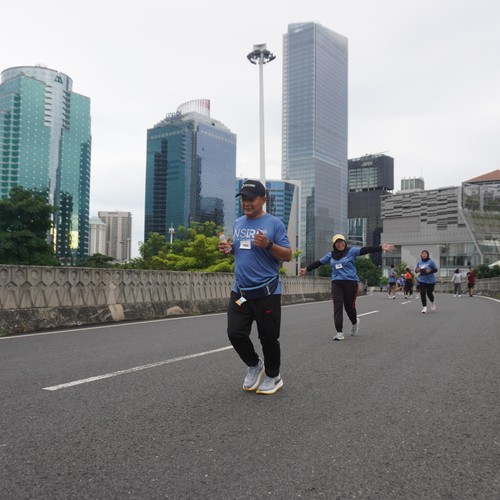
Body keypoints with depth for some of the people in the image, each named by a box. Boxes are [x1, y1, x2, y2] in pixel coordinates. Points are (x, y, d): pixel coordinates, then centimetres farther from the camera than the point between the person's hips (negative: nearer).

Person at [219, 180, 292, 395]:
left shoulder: (274, 223, -7)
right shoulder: (238, 223, 11)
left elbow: (287, 255, -7)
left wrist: (268, 245, -24)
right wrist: (228, 248, 2)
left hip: (266, 292, -5)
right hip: (240, 291, 5)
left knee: (268, 337, 4)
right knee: (235, 333, 1)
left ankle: (273, 377, 27)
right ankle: (254, 365, 28)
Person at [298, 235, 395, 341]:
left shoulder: (351, 251, -1)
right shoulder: (330, 255, 11)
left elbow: (365, 250, -13)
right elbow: (319, 262, 20)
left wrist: (381, 248, -24)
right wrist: (306, 269, 25)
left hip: (351, 283, -3)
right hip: (336, 283, 3)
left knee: (349, 306, 7)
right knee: (337, 307, -7)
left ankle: (355, 322, 40)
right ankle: (339, 333, -5)